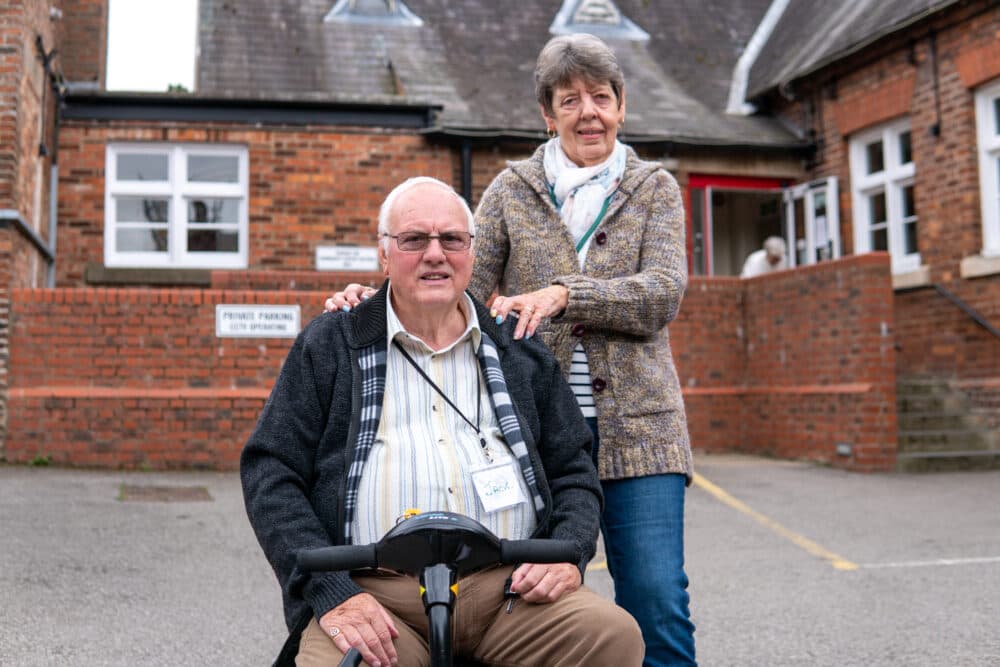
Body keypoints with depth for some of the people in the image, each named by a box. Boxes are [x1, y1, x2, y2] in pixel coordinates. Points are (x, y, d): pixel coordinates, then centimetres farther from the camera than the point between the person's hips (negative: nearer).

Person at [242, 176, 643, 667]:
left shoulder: (520, 352, 17)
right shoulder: (329, 345, 10)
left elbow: (573, 468, 19)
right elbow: (269, 470, 3)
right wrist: (330, 592, -10)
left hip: (506, 587, 3)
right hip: (372, 589, -2)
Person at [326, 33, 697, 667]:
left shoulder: (656, 188, 8)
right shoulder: (511, 191, 9)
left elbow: (663, 292, -8)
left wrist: (563, 293, -22)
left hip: (635, 423, 0)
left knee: (658, 603, -4)